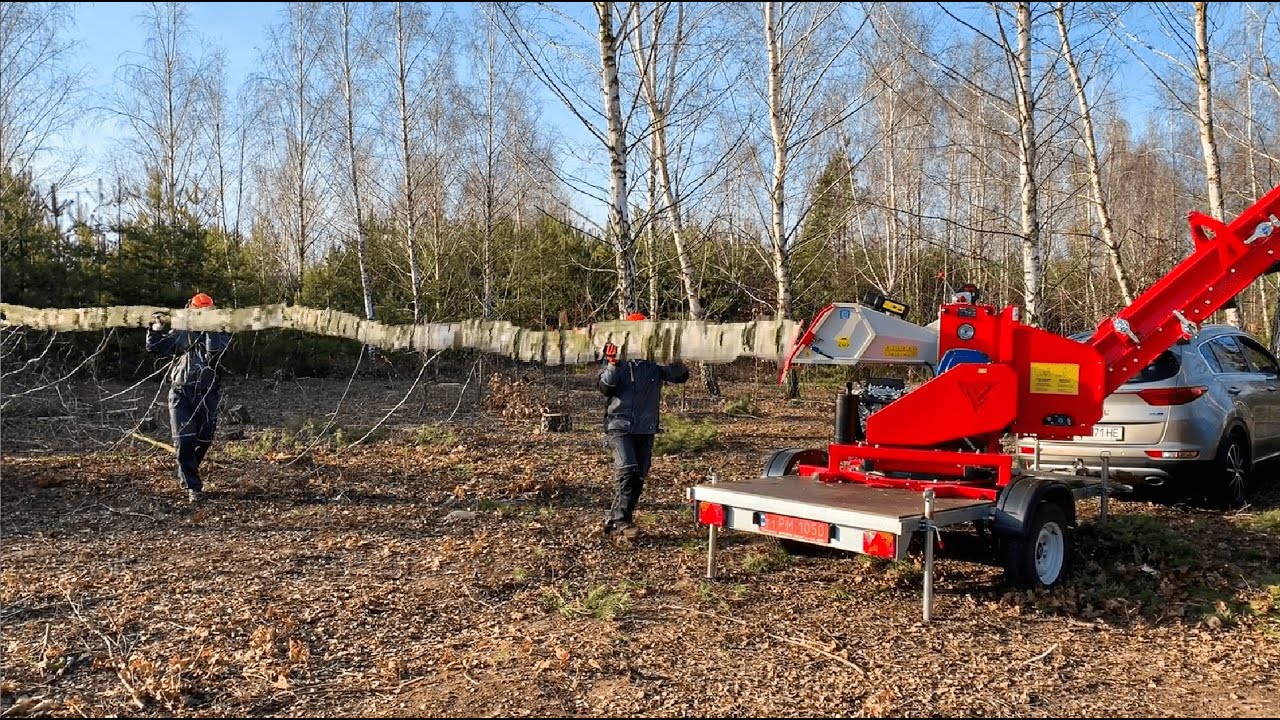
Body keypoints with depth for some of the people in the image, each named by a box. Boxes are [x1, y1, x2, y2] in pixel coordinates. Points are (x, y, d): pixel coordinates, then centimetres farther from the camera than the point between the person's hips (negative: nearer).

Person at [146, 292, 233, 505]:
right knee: (185, 441, -9)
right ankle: (193, 487, -2)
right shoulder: (181, 334, 9)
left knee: (204, 441, 9)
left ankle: (186, 475, 37)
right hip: (181, 393, 0)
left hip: (207, 395, 0)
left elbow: (215, 353, -18)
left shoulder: (220, 334, 2)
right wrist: (157, 328, -2)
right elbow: (154, 347, 14)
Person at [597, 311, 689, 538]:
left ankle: (615, 521, 19)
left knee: (638, 477, 7)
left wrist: (674, 357, -21)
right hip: (620, 425, -4)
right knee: (627, 469, -21)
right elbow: (605, 387, -6)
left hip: (646, 428, 4)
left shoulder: (655, 360, 4)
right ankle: (622, 520, -16)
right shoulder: (616, 356, -1)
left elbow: (681, 375, -1)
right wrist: (613, 364, -21)